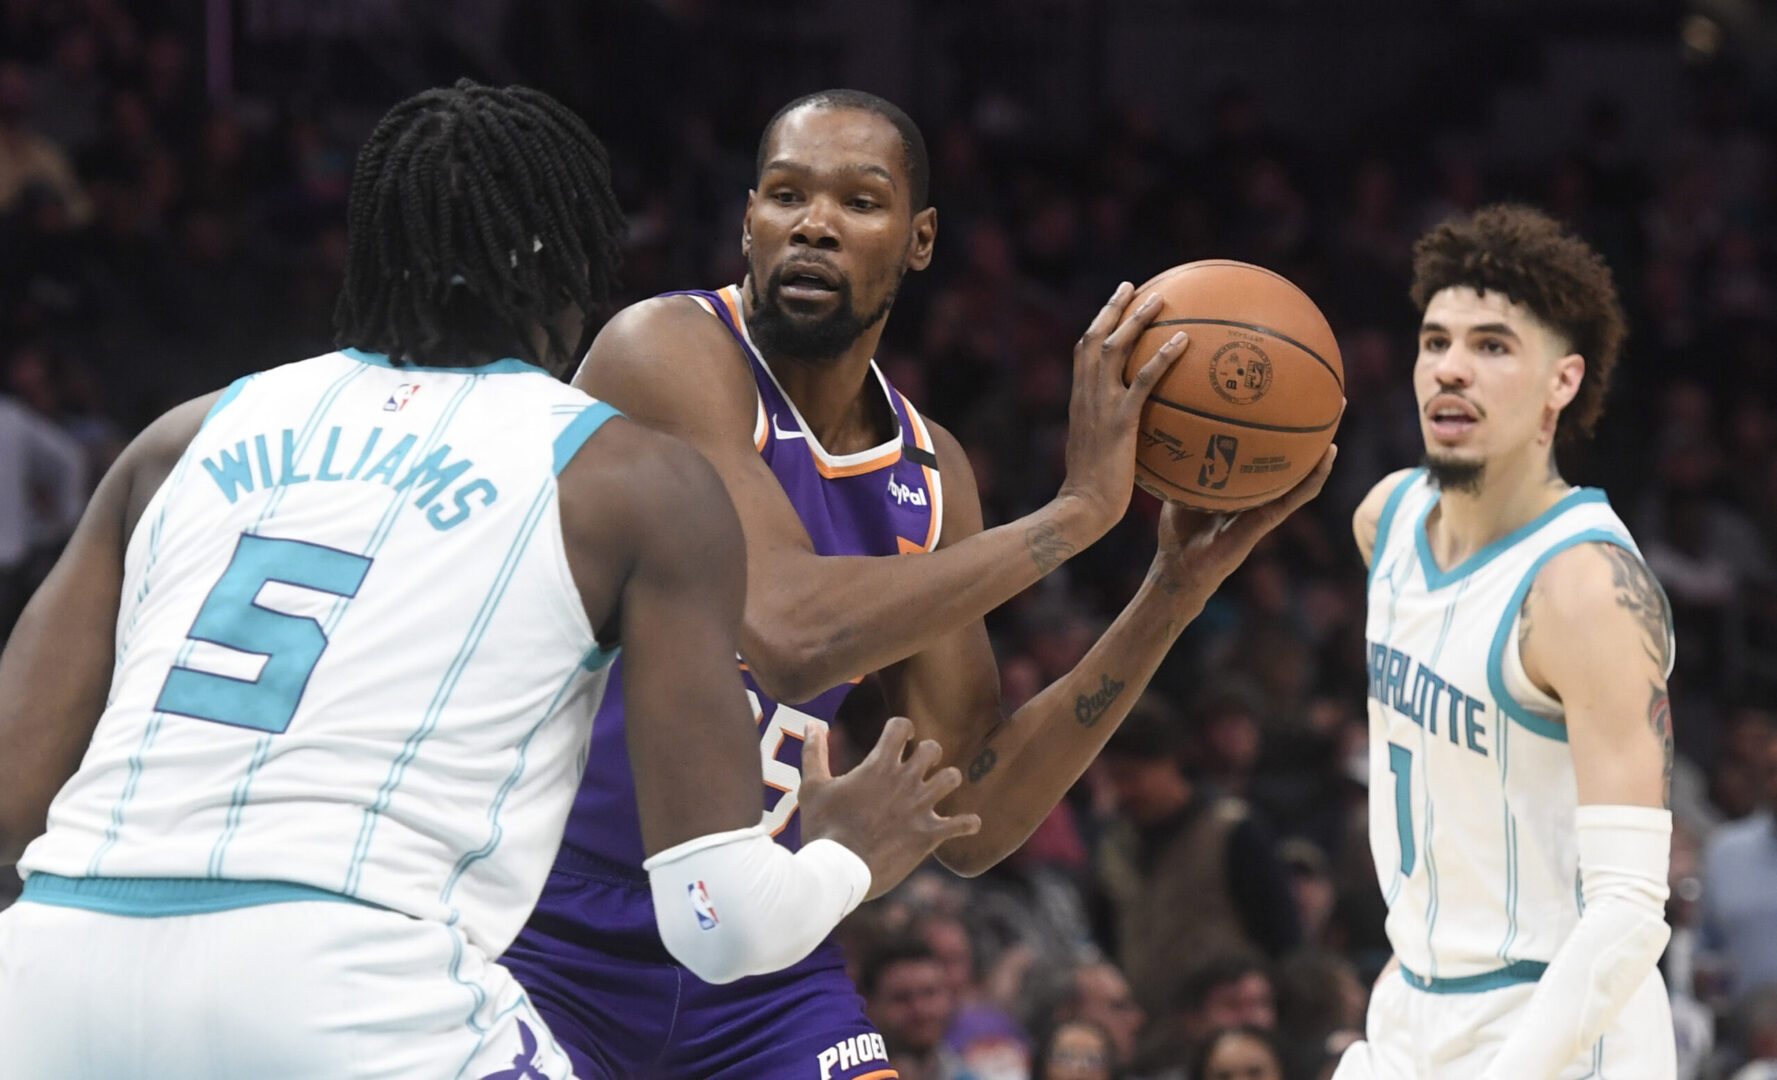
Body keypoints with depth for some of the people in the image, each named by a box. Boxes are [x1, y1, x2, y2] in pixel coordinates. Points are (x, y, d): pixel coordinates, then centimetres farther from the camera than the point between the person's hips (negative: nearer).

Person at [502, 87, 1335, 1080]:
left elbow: (971, 821, 4)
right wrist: (1074, 512, -23)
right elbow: (791, 634, -29)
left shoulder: (927, 473, 6)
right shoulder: (668, 354, -14)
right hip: (549, 948, -6)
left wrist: (1177, 587, -2)